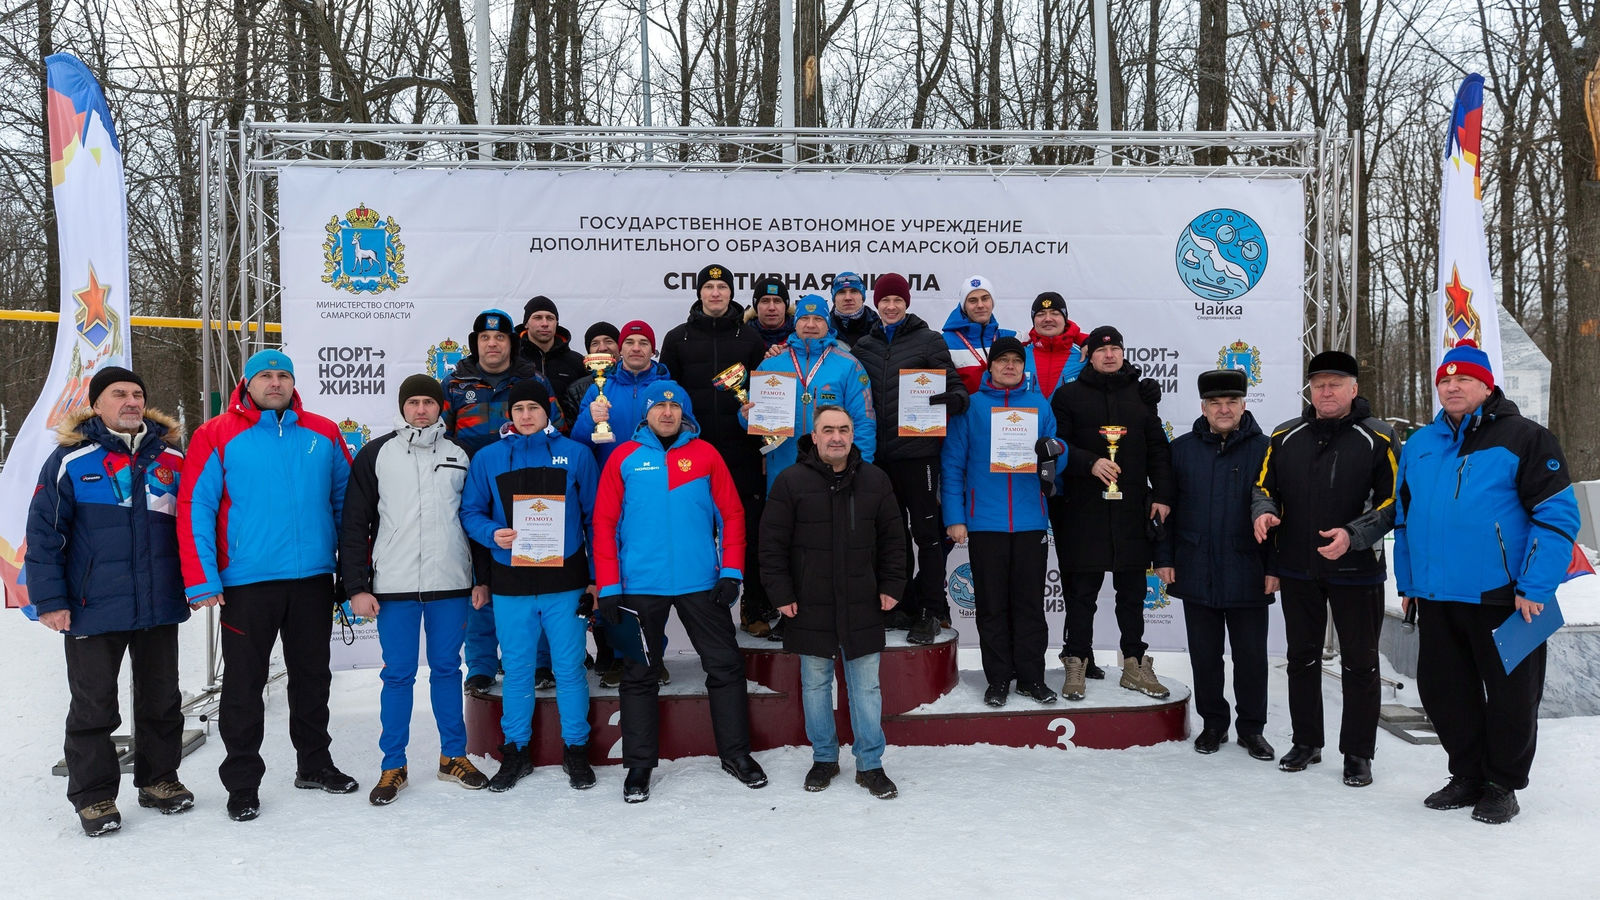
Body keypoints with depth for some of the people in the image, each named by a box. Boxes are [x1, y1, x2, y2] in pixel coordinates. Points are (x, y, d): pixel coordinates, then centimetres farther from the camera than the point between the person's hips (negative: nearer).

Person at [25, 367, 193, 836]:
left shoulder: (172, 457, 6)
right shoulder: (70, 460, -5)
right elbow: (44, 534, -5)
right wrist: (49, 599, -9)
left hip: (160, 606, 3)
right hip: (93, 609, -3)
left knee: (161, 700, 14)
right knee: (94, 707, 6)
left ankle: (159, 779, 29)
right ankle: (93, 796, 19)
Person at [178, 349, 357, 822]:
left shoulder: (324, 434, 5)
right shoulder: (218, 436, -3)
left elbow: (346, 500, 9)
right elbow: (195, 508, -7)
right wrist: (202, 581, -13)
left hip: (314, 578, 3)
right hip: (247, 582, -3)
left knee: (312, 676, 15)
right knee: (244, 684, 5)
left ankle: (314, 764, 30)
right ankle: (242, 782, 16)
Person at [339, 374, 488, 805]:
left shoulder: (460, 455, 9)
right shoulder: (375, 455, 3)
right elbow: (354, 524, 2)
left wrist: (481, 578, 7)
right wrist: (357, 586, -5)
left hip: (451, 585, 2)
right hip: (394, 588, -1)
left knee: (447, 669, 10)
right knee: (398, 675, 4)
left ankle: (454, 756, 21)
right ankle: (393, 766, 14)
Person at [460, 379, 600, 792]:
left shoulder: (575, 454, 3)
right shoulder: (488, 457, 6)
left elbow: (595, 517, 5)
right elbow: (470, 512, 9)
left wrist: (595, 576, 1)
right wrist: (492, 535, -13)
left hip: (566, 582, -1)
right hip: (510, 584, 1)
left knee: (570, 668, 4)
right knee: (517, 670, 9)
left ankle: (576, 749, 18)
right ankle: (515, 751, 23)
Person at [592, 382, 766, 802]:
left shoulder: (705, 454, 4)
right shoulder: (624, 458, 2)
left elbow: (731, 513, 4)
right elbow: (604, 522, 0)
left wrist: (731, 571, -4)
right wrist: (608, 586, -5)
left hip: (701, 583, 1)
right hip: (640, 586, 0)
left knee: (725, 666, 6)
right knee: (639, 676, 8)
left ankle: (736, 753, 22)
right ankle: (639, 765, 20)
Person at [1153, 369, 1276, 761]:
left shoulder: (1264, 450, -3)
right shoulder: (1182, 449, 3)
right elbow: (1165, 507, 7)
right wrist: (1164, 557, 2)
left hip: (1248, 576, -2)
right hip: (1197, 575, 2)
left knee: (1251, 656, 8)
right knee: (1204, 655, 11)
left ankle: (1252, 728, 23)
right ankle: (1213, 723, 26)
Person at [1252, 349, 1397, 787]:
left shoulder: (1378, 439, -5)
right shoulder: (1285, 437, 5)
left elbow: (1393, 502, -8)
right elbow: (1264, 486, 12)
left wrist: (1354, 535, -22)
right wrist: (1264, 512, -10)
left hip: (1356, 570, -3)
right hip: (1297, 569, 4)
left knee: (1359, 664, 6)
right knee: (1302, 659, 14)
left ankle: (1358, 753, 18)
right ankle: (1306, 743, 27)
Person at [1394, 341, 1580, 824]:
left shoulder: (1524, 438, -5)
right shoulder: (1418, 446, 11)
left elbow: (1558, 516, -10)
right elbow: (1403, 518, 19)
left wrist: (1535, 589, -16)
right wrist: (1407, 582, 14)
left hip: (1501, 598, -5)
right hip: (1435, 598, 5)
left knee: (1510, 693, 6)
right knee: (1442, 690, 12)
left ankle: (1503, 784, 22)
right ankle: (1468, 776, 28)